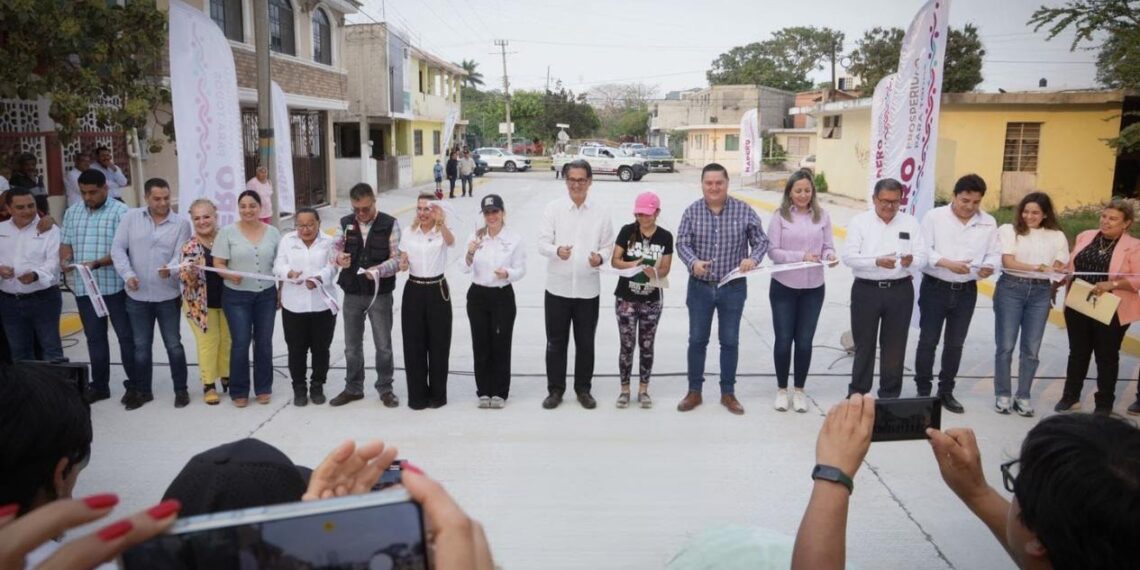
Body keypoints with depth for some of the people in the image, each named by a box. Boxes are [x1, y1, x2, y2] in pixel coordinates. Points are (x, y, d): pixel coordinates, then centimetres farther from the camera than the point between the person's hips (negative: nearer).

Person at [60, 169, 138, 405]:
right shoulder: (72, 213, 12)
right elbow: (66, 242, 14)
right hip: (84, 286, 6)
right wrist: (65, 259, -7)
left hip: (115, 286, -5)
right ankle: (99, 385, 24)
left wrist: (97, 263, -23)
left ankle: (135, 385, 11)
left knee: (126, 336, 2)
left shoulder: (120, 211, -7)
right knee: (94, 338, 13)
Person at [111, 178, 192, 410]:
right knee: (141, 346, 13)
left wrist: (170, 269, -34)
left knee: (173, 344, 6)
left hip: (168, 296, -2)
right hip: (137, 296, 2)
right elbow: (118, 248, -2)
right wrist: (128, 274, -16)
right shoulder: (130, 218, 1)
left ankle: (181, 390, 20)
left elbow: (180, 256, -12)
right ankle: (142, 391, 26)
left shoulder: (181, 223, -4)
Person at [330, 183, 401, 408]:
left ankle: (385, 388, 22)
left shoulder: (390, 224, -7)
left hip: (380, 294, -3)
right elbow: (337, 250, 8)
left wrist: (378, 270, -29)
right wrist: (339, 258, -16)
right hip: (352, 294, 3)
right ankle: (353, 388, 29)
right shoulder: (345, 223, 3)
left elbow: (397, 259, -11)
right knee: (352, 345, 13)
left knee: (383, 345, 6)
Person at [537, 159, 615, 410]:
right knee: (556, 342, 7)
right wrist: (557, 251, -26)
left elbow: (608, 245, 6)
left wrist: (600, 257, -17)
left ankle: (583, 389, 25)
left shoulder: (600, 212, 2)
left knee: (585, 342, 10)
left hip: (588, 288, 1)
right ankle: (555, 389, 21)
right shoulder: (553, 208, -1)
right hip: (558, 286, -1)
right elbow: (542, 243, -5)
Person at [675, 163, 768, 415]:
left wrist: (754, 258, -24)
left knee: (730, 341, 9)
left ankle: (728, 393, 24)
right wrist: (693, 262, -29)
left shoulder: (744, 211, -5)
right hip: (700, 287, 0)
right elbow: (682, 243, -8)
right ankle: (694, 391, 23)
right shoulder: (692, 211, -3)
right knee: (697, 340, 9)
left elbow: (762, 241, -2)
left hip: (733, 288, 0)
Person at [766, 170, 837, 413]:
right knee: (783, 340, 6)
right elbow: (773, 251, -9)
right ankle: (781, 389, 23)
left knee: (804, 341, 8)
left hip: (813, 288, 2)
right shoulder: (780, 216, -6)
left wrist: (829, 256, -18)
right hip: (784, 287, -2)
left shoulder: (822, 216, 2)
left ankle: (799, 390, 24)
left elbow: (828, 246, 5)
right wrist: (801, 256, -22)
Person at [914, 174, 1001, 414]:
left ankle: (946, 392, 24)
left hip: (966, 291, 4)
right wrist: (948, 263, -25)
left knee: (955, 343, 11)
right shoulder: (934, 217, -7)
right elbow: (923, 250, -12)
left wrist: (989, 267, -19)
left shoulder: (989, 223, 4)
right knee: (928, 341, 2)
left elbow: (995, 253, 4)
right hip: (935, 287, -3)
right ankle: (923, 391, 13)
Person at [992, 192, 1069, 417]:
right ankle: (1002, 395, 10)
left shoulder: (1057, 236, 10)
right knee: (1005, 346, 0)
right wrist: (1037, 268, -23)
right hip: (1011, 288, -2)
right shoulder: (1009, 230, 1)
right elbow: (1008, 262, -10)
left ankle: (1023, 397, 15)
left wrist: (1057, 273, -17)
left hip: (1041, 292, 2)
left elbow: (1061, 267, 5)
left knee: (1031, 349, 5)